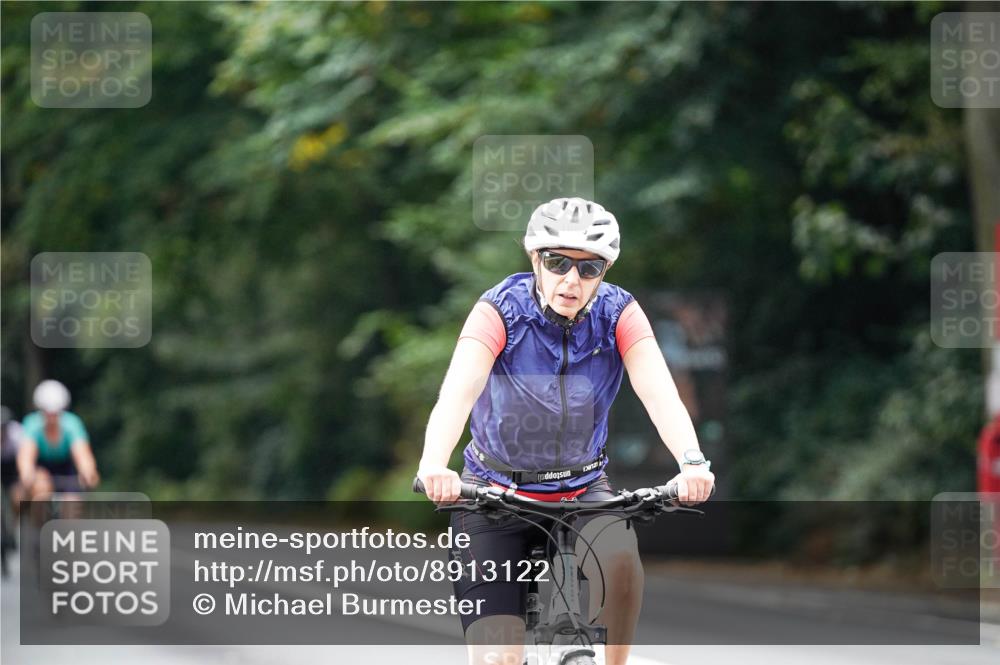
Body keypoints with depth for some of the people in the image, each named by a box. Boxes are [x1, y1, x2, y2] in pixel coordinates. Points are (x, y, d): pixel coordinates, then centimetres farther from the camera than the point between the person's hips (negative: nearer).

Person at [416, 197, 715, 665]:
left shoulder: (618, 313, -12)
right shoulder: (501, 310, -18)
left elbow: (659, 392, -26)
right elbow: (458, 390, -34)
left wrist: (691, 463, -46)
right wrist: (433, 464, -54)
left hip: (583, 490, 1)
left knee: (621, 558, -33)